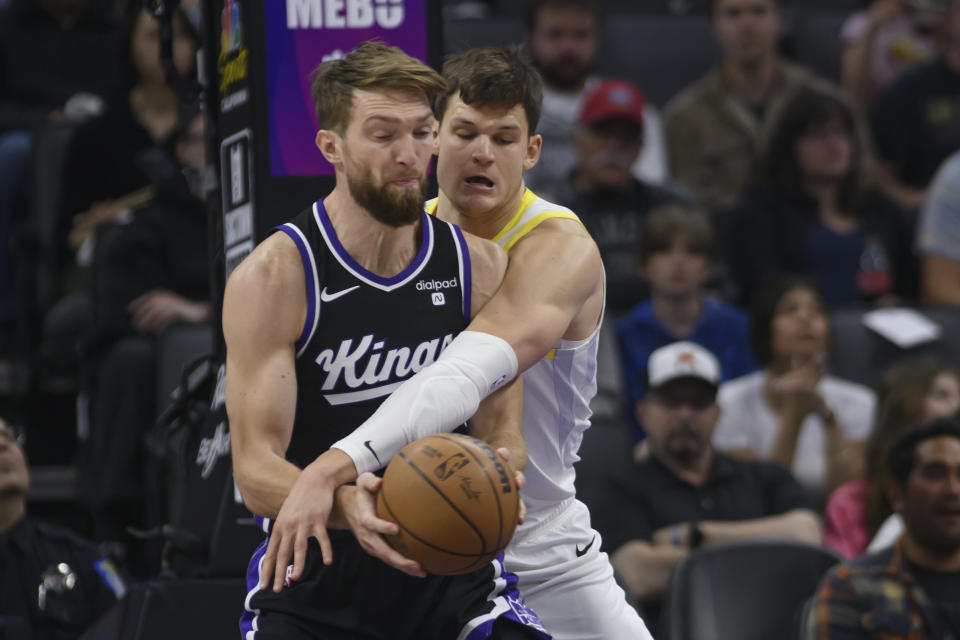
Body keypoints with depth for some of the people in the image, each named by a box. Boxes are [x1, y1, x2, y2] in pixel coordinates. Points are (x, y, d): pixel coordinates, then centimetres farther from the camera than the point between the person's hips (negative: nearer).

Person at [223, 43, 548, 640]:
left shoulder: (480, 266, 0)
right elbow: (256, 471, -17)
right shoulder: (272, 278, -13)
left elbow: (501, 426, 3)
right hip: (315, 579, -3)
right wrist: (344, 503, -38)